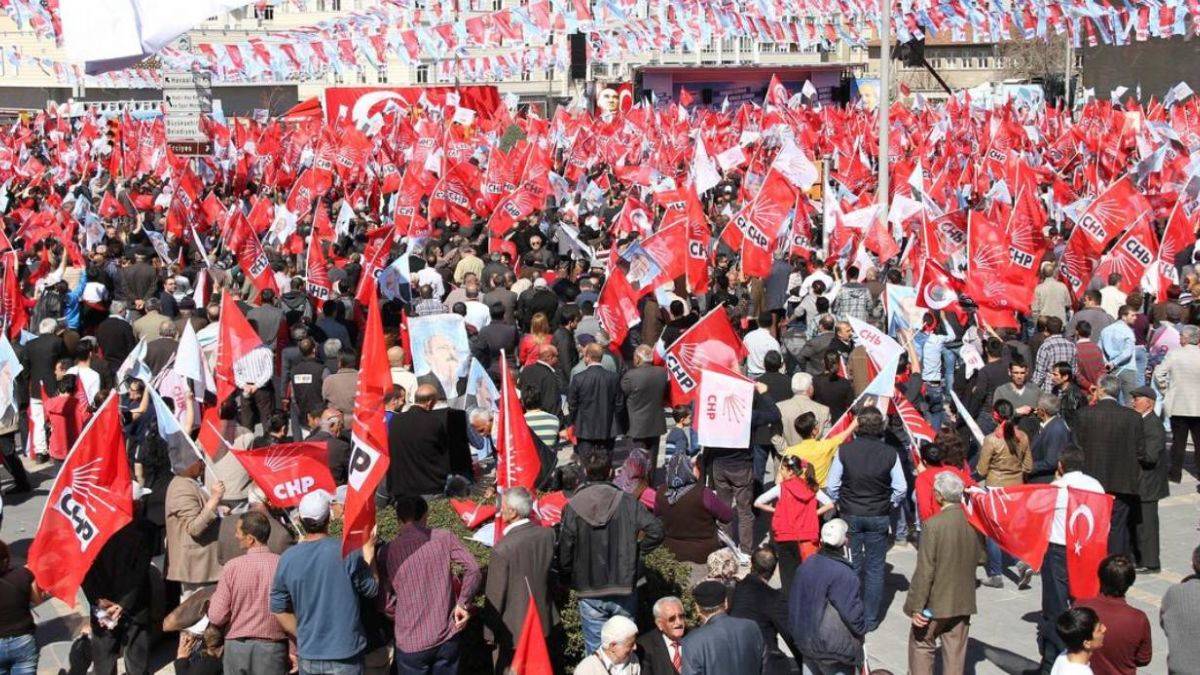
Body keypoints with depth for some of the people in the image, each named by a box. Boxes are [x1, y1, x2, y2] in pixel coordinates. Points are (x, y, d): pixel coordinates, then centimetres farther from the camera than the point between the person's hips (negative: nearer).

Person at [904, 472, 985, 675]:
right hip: (964, 602, 5)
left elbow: (924, 571, -19)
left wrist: (915, 606, -13)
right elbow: (980, 557, 8)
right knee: (956, 651, 12)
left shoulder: (933, 525, -21)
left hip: (936, 602, -5)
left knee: (921, 644, 12)